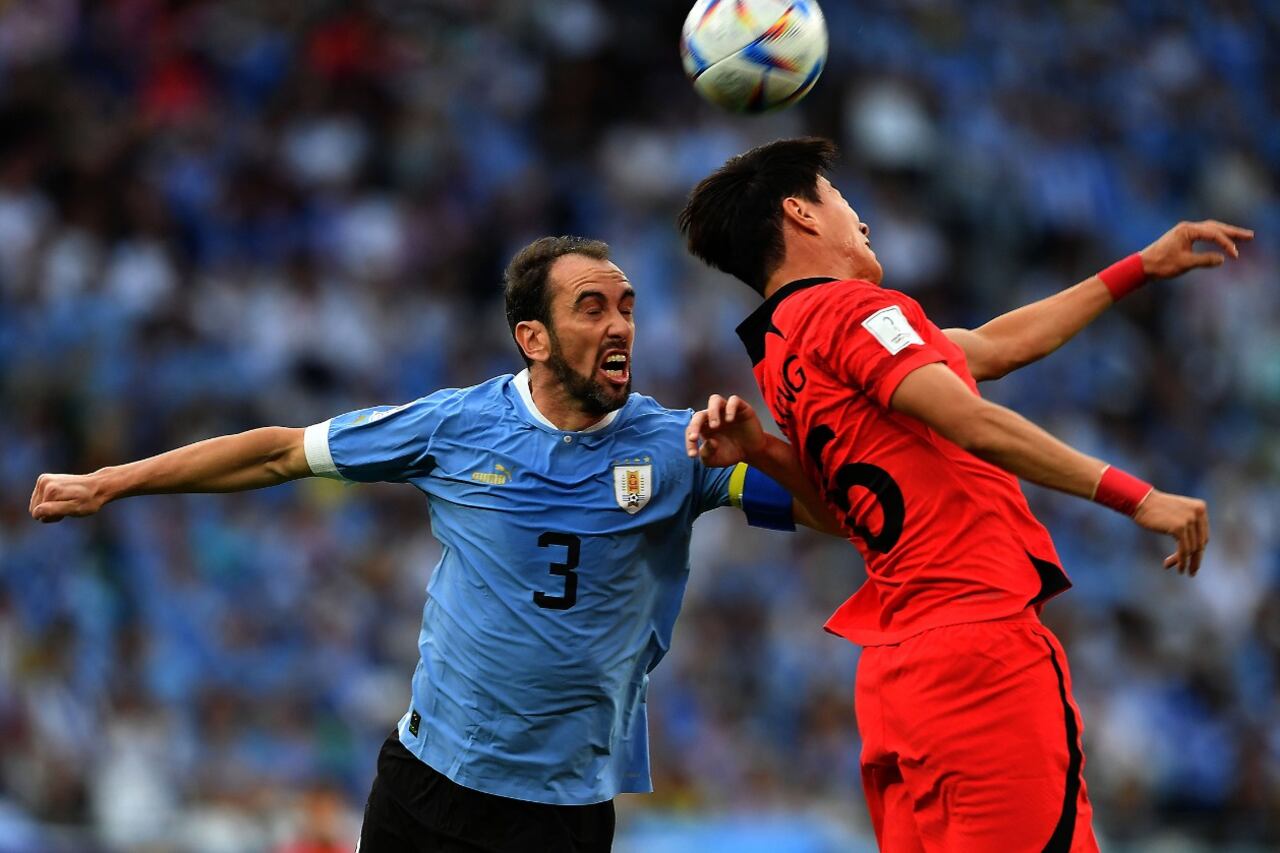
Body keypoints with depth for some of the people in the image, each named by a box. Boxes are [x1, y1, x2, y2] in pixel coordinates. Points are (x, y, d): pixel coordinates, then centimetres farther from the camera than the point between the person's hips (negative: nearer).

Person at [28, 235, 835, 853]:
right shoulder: (457, 426, -3)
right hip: (431, 773, 1)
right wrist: (108, 484, 8)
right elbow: (283, 451, 5)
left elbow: (838, 509, -9)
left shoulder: (675, 447, -5)